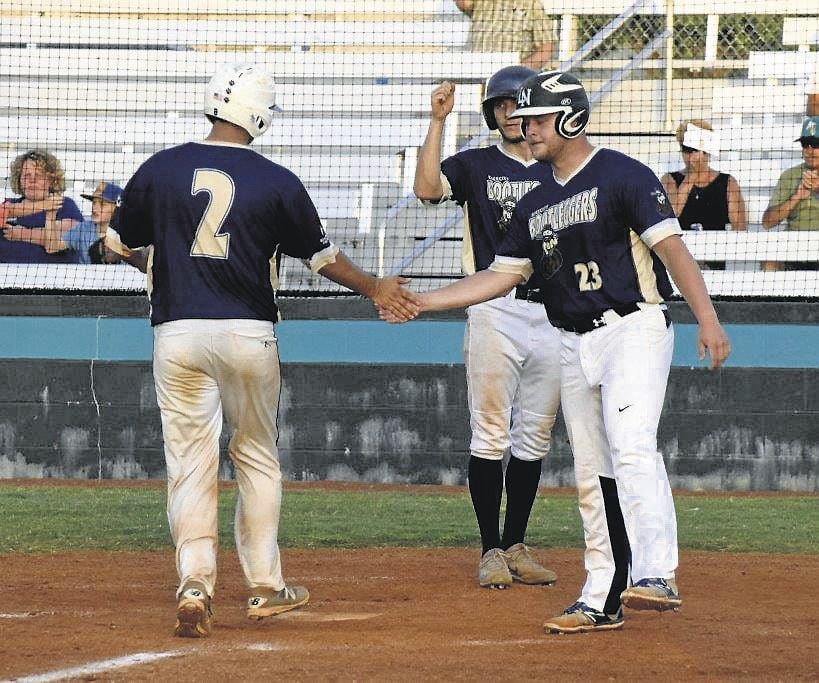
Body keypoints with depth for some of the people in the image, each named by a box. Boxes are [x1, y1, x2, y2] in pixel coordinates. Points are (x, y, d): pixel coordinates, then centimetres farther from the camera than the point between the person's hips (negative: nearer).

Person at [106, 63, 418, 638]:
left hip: (178, 333, 1)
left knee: (190, 461, 3)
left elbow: (119, 243, 13)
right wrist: (374, 288, 24)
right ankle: (265, 587, 20)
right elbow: (321, 255, 8)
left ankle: (195, 583, -13)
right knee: (258, 458, 15)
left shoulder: (159, 169, 0)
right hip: (248, 333, 0)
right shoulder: (276, 182, -3)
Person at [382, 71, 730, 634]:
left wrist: (708, 319, -26)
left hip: (634, 331, -8)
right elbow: (501, 276, 19)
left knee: (630, 448, -25)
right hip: (576, 346, 8)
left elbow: (672, 248, -15)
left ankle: (657, 578, -34)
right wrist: (419, 302, 12)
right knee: (593, 474, 8)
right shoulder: (536, 204, 16)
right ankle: (602, 601, 12)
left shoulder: (623, 176, -7)